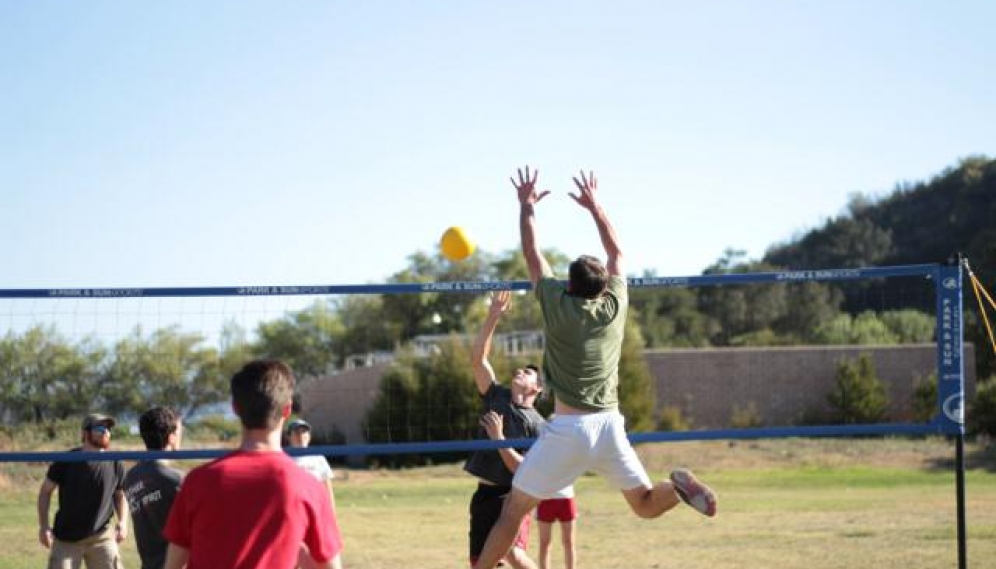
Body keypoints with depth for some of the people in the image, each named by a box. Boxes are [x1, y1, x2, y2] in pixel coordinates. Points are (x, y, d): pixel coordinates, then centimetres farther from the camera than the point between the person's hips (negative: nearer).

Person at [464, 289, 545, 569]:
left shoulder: (537, 425, -6)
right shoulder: (496, 397, 7)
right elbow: (477, 359, -2)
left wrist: (498, 439, -20)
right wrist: (493, 316, -9)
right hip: (484, 493, 5)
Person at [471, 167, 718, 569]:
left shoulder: (557, 304, -4)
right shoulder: (615, 305, 4)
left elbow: (531, 254, 9)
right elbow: (616, 252, 21)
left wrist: (527, 206, 22)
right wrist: (594, 207, 29)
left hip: (568, 429, -3)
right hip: (610, 425, 3)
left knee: (513, 509, 2)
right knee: (646, 505, 13)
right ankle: (679, 487, -16)